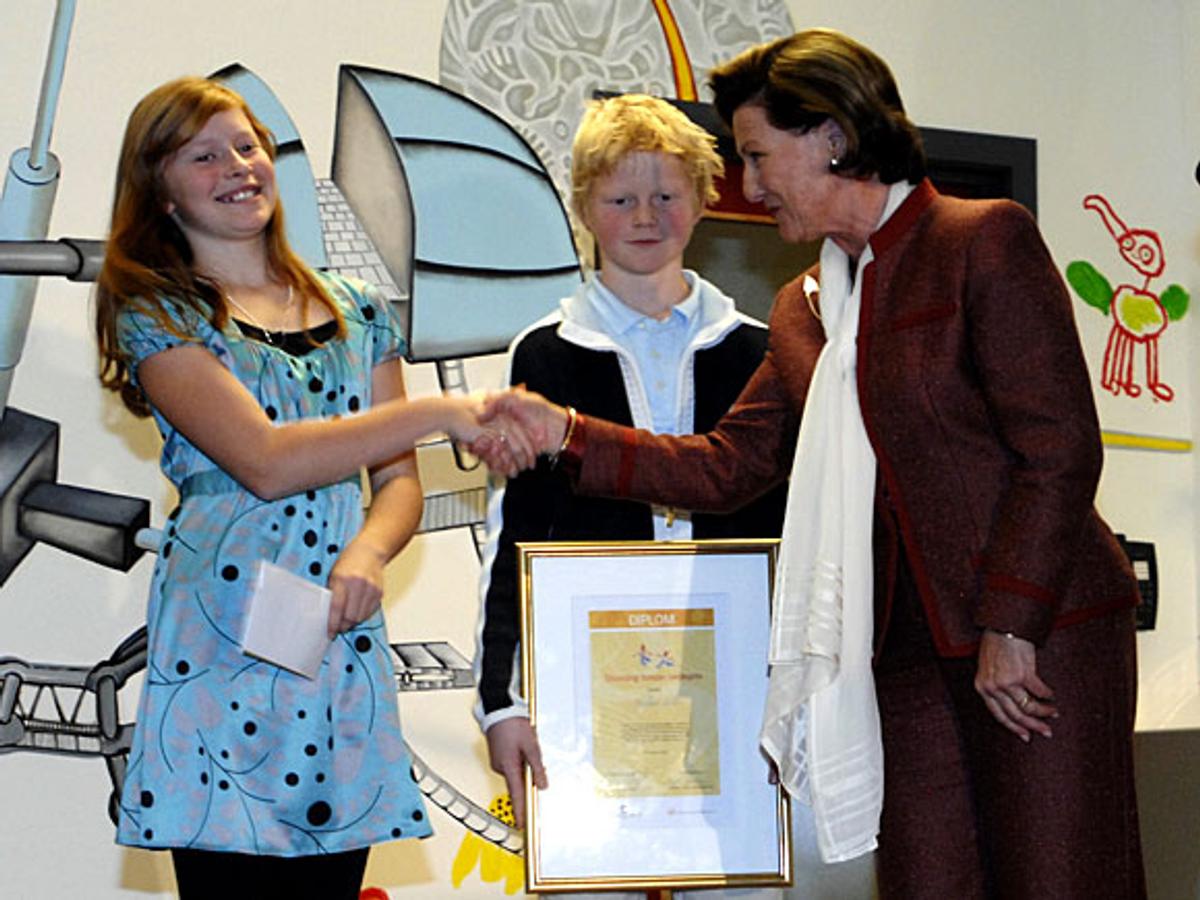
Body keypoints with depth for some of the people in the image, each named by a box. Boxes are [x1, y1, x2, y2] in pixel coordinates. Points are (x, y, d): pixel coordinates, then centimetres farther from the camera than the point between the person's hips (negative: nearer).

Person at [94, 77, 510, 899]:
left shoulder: (357, 314, 16)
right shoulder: (158, 315, 1)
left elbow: (399, 477, 13)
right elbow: (266, 462, -13)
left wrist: (369, 552, -10)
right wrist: (440, 412, -14)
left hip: (342, 637, 4)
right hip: (222, 638, -4)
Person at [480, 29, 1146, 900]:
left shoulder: (987, 240, -6)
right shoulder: (803, 310, 16)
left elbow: (1060, 447, -12)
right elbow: (726, 468, 15)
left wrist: (1009, 626, -15)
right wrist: (565, 433, 7)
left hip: (1043, 636, -6)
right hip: (914, 653, 6)